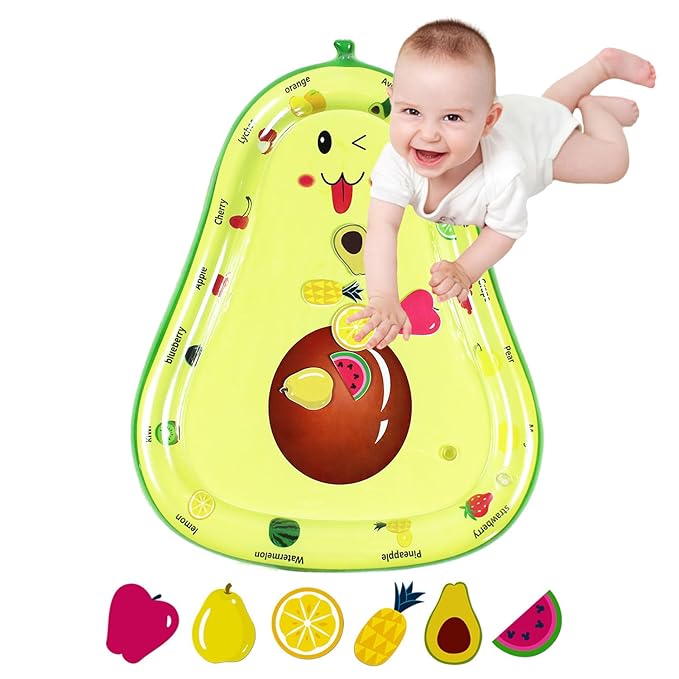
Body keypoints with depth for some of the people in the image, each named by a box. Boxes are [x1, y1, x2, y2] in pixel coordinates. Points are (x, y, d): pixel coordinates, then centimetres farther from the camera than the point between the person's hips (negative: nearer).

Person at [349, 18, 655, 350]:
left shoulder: (504, 173, -50)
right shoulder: (397, 159, -46)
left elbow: (504, 230, -33)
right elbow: (382, 226, -49)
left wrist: (464, 271, -47)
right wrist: (383, 298, -62)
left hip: (540, 134, -4)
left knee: (613, 162, 12)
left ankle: (593, 106, 34)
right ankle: (603, 65, 53)